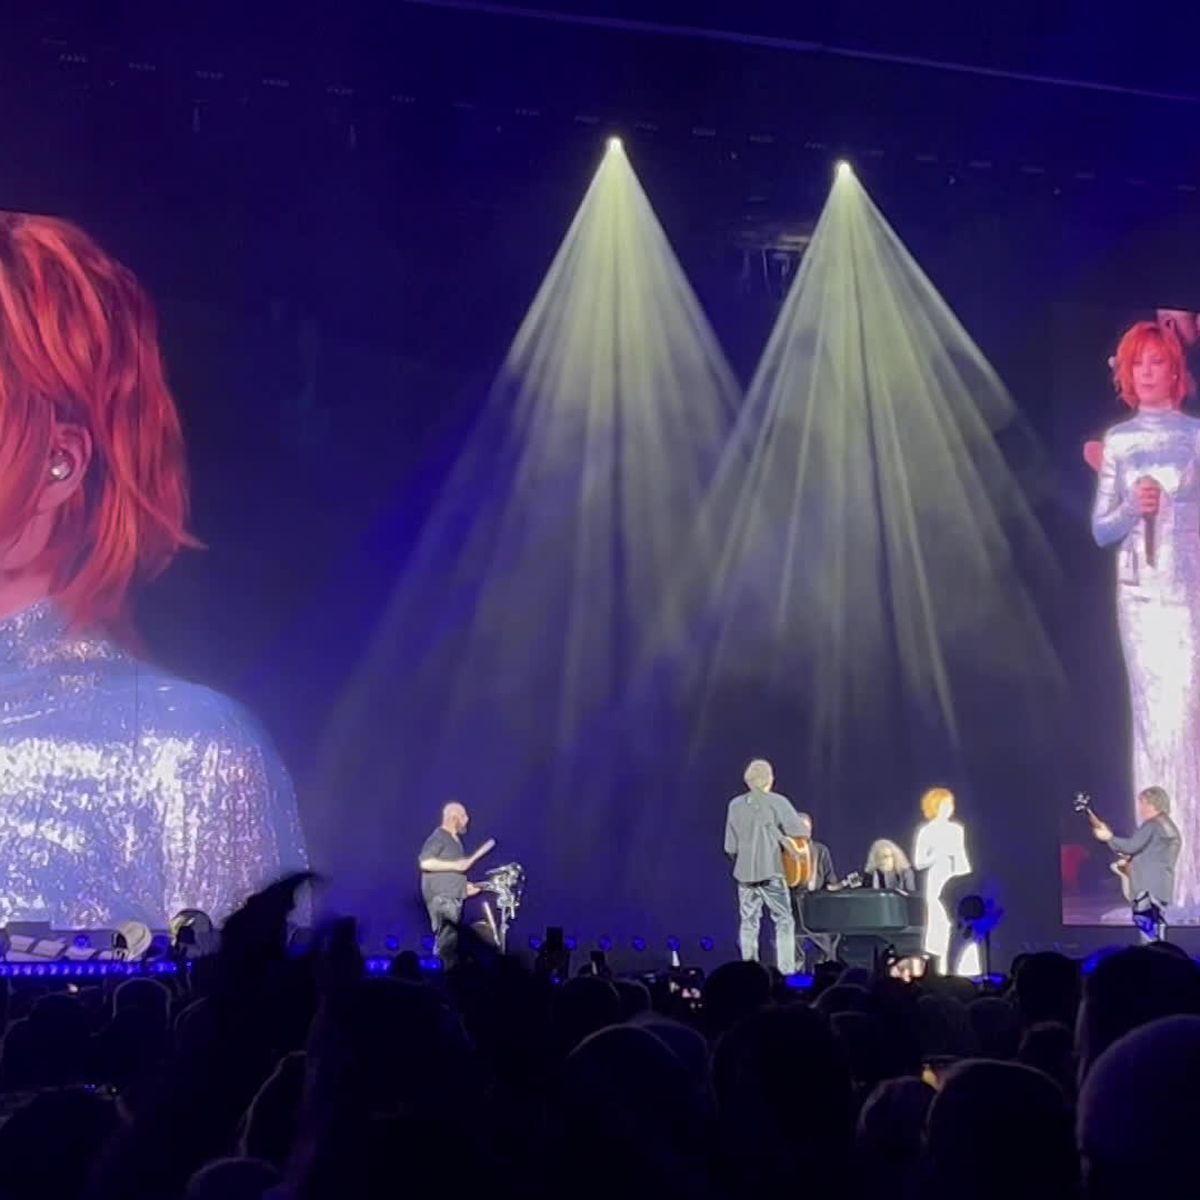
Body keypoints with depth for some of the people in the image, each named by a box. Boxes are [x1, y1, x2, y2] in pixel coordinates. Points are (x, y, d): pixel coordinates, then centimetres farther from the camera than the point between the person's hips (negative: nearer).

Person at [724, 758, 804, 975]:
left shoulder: (735, 805, 5)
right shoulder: (777, 802, -7)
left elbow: (730, 847, 8)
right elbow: (801, 832, -9)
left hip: (744, 873, 4)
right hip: (771, 872, -4)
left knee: (748, 924, 10)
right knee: (784, 922, 2)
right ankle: (786, 972, -6)